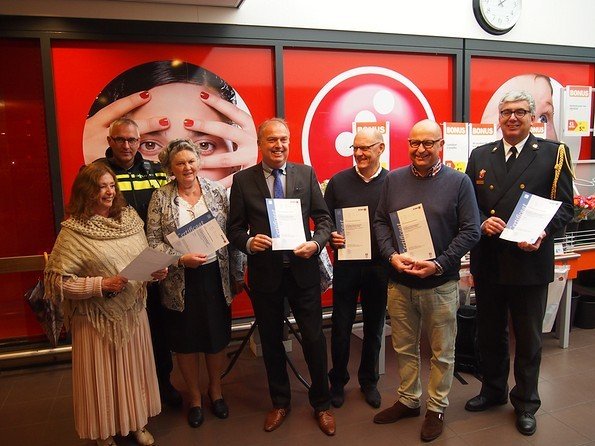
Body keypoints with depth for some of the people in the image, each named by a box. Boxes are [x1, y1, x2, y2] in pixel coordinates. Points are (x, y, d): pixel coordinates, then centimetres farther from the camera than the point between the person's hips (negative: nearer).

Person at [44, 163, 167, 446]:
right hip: (98, 318, -4)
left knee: (135, 369, 17)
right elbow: (56, 280, -13)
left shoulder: (129, 218, 2)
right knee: (104, 375, 10)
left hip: (133, 311, 4)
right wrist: (100, 285, -22)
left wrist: (157, 271, -8)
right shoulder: (73, 232, -12)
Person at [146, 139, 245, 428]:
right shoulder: (160, 197, -4)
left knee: (217, 336, 14)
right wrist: (181, 259, -20)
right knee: (185, 341, 13)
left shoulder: (216, 191, -2)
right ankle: (194, 396, 36)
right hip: (180, 280, -1)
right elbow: (153, 242, -5)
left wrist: (237, 274, 3)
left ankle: (215, 388, 39)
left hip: (215, 275, 1)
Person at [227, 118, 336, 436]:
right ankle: (280, 403, 38)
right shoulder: (242, 180, -1)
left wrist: (316, 243, -16)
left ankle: (321, 403, 32)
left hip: (303, 270, 0)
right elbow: (234, 228, 0)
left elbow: (323, 218, 2)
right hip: (264, 273, 1)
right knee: (271, 341, 16)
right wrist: (248, 242, -20)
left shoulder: (306, 174, 1)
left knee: (314, 339, 7)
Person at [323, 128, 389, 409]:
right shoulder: (338, 181, -1)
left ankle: (368, 381, 35)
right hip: (346, 264, 0)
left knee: (374, 327, 15)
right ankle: (338, 381, 30)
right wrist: (331, 237, -16)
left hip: (379, 266, 1)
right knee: (341, 326, 9)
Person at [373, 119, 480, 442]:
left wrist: (438, 264, -17)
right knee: (404, 348, 17)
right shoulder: (394, 180, 4)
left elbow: (470, 231, -7)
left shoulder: (459, 182, -5)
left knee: (442, 352, 12)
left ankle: (437, 408, 32)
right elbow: (380, 222, 5)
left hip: (440, 284, -2)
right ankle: (408, 400, 37)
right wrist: (392, 255, -12)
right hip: (399, 282, 3)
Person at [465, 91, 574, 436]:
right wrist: (482, 222, -12)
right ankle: (493, 391, 39)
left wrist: (543, 233, -21)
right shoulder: (480, 156, 7)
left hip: (530, 262, -3)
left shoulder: (554, 153, -2)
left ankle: (526, 403, 33)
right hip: (487, 262, 3)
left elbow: (565, 207, -4)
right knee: (490, 333, 18)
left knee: (528, 338, 13)